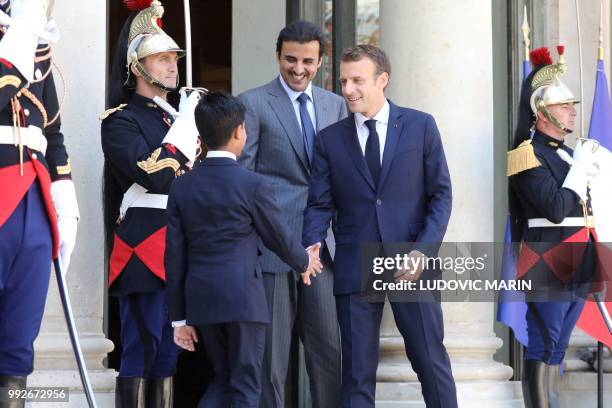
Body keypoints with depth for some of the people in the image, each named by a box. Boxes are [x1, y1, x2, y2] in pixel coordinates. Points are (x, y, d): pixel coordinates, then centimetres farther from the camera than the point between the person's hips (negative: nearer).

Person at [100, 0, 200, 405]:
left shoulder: (175, 117, 21)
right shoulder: (121, 121, -5)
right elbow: (156, 176, -19)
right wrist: (186, 122, -12)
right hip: (144, 252, -8)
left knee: (171, 354, 9)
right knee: (142, 351, -8)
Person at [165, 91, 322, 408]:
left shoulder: (182, 187, 6)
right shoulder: (254, 185, -7)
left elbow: (174, 257, 6)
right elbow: (279, 237, 4)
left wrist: (179, 316, 11)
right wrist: (304, 262, 26)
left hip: (200, 299, 5)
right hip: (242, 298, -5)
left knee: (223, 379, 17)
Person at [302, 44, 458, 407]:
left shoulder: (420, 126, 3)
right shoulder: (330, 139, 7)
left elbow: (440, 194, 1)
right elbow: (320, 204, 5)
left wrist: (423, 251, -10)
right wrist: (312, 247, -15)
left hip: (411, 264, -1)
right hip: (355, 266, 1)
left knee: (431, 359, 0)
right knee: (357, 371, 4)